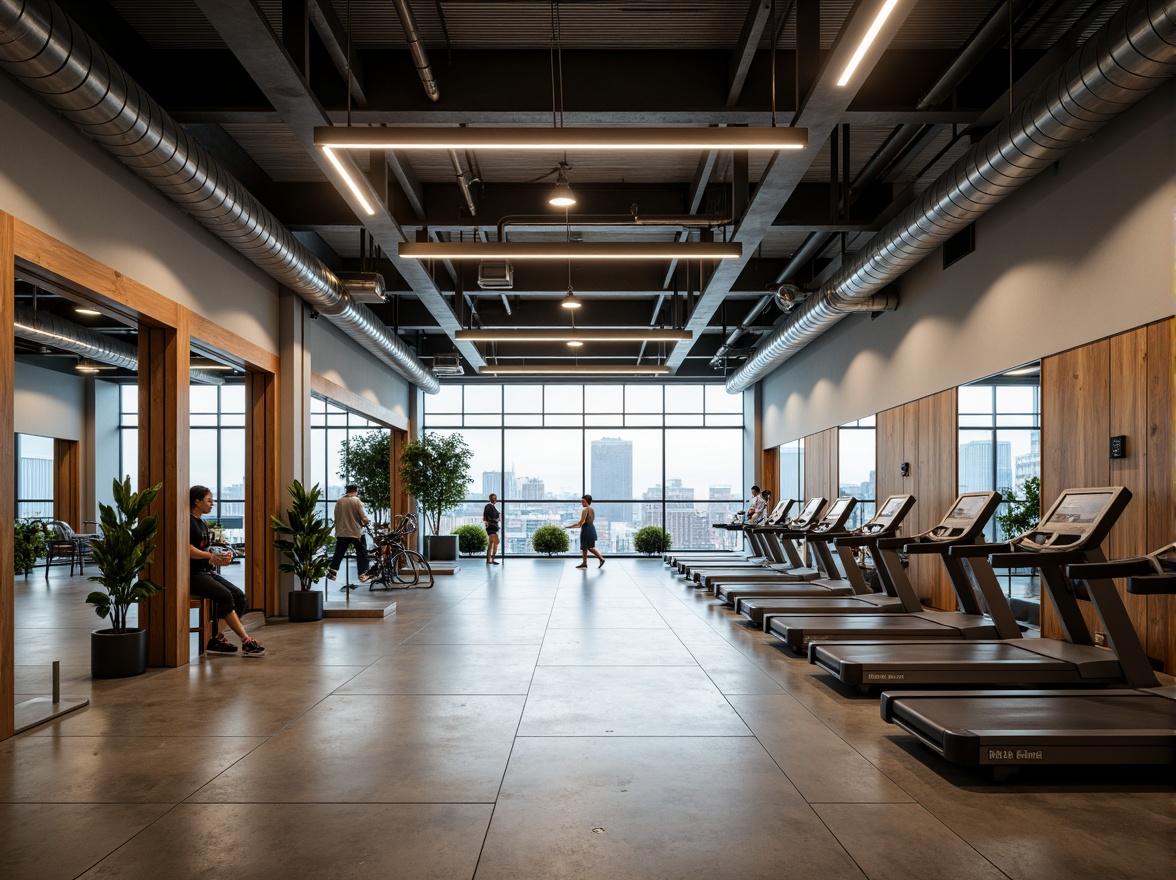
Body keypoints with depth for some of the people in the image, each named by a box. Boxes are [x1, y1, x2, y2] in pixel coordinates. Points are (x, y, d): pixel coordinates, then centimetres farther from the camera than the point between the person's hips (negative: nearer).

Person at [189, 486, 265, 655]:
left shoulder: (203, 524, 20)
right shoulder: (189, 522, -8)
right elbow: (188, 550, -20)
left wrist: (221, 556, 1)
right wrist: (212, 556, -19)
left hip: (208, 572, 10)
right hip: (193, 573, -9)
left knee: (239, 594, -6)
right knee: (225, 595, -25)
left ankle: (217, 638, -10)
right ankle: (246, 641, -22)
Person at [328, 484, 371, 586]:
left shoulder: (339, 502, 2)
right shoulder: (357, 501, -10)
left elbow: (336, 519, 9)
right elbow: (364, 519, -14)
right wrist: (367, 522, 8)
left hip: (341, 533, 4)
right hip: (356, 533, -4)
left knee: (338, 554, 13)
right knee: (362, 554, 7)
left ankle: (332, 573, 11)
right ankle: (362, 575, 6)